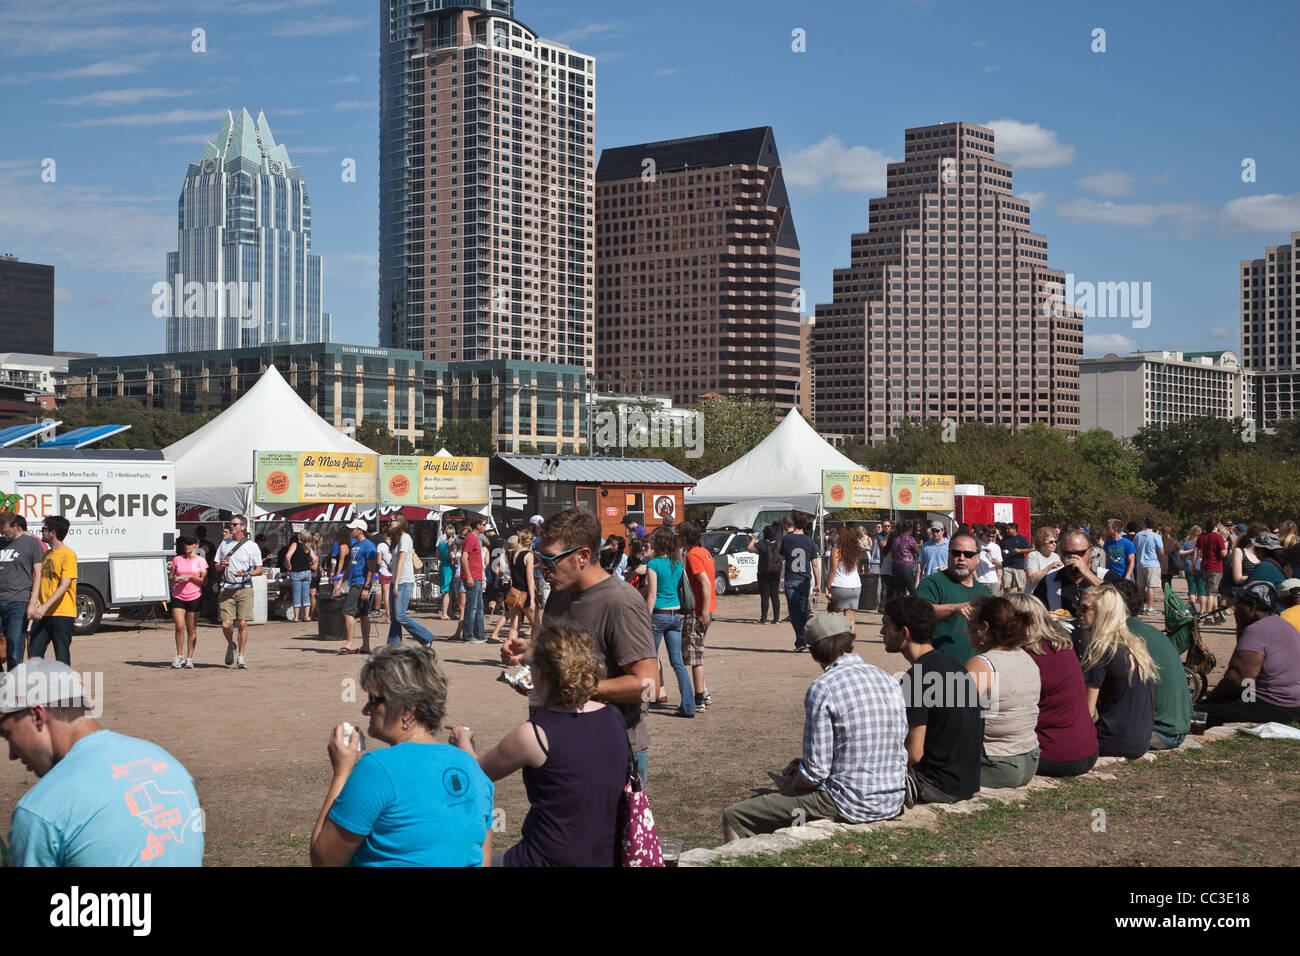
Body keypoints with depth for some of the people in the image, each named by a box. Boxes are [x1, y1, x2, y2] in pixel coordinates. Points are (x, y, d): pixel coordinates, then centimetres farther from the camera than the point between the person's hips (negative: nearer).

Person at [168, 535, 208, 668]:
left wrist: (190, 576, -15)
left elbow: (204, 581, -2)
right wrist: (176, 579, -10)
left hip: (194, 597, -1)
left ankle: (189, 658, 11)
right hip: (178, 597, 1)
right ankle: (180, 656, 3)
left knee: (192, 629, 3)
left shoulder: (201, 561, 2)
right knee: (179, 626, -11)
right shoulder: (177, 559, 7)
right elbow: (171, 577, 12)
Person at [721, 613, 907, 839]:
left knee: (734, 817, 0)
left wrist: (790, 786, 8)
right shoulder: (888, 680, 8)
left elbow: (815, 772, -16)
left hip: (849, 807, -8)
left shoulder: (822, 689, -15)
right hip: (893, 804, 8)